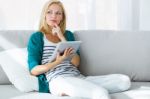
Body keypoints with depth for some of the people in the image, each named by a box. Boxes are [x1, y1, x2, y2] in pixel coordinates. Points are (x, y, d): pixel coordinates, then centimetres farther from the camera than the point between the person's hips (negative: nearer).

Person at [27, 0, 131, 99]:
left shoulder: (68, 34, 23)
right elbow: (33, 70, -1)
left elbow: (76, 62, 7)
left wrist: (62, 38, 0)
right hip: (58, 80, -8)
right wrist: (58, 61, -16)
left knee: (124, 80, -14)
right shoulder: (37, 37, 9)